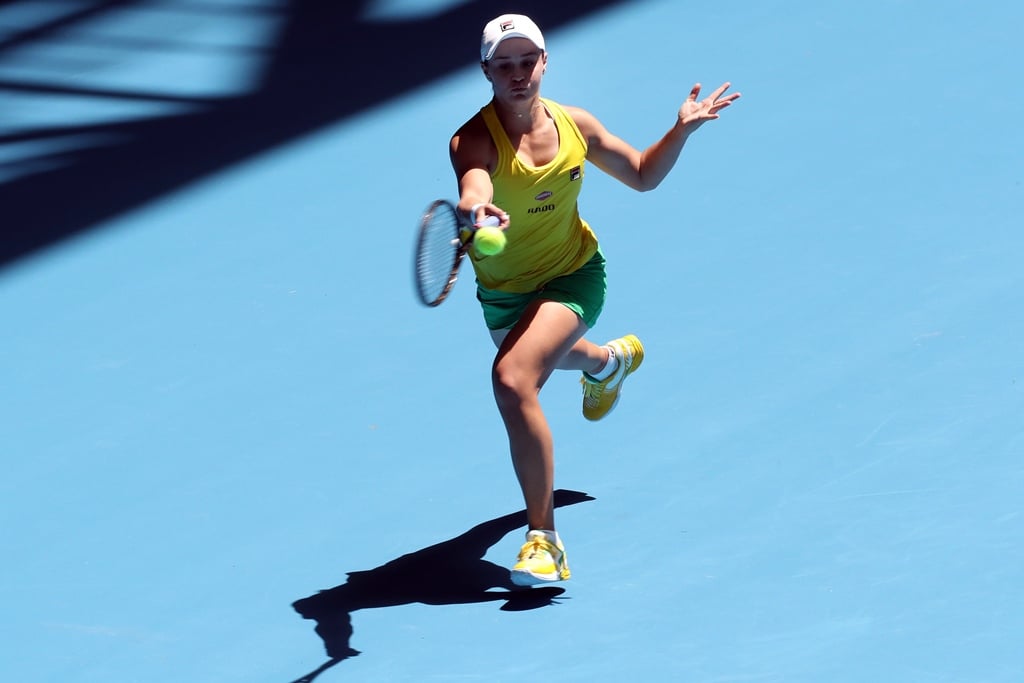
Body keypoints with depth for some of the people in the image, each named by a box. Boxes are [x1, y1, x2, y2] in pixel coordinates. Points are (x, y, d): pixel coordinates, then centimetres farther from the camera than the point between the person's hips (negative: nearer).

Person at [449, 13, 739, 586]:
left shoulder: (575, 125, -11)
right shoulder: (475, 140, -24)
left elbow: (642, 175, 7)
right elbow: (474, 185, -49)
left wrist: (683, 130, -9)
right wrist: (477, 210, -72)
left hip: (572, 277, -2)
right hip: (504, 294, 2)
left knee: (513, 379, -28)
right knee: (548, 355, 34)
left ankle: (545, 540, -22)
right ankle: (609, 359, 75)